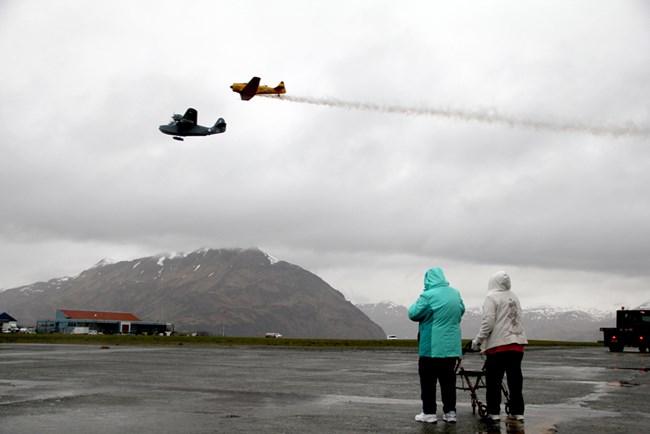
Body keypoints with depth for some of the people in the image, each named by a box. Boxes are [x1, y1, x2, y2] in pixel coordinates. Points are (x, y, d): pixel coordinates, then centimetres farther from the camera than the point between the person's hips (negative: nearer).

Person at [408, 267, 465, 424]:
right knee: (448, 380, 13)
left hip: (431, 347, -6)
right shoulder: (455, 293, 5)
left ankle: (429, 413, 7)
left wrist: (417, 304, 8)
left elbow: (413, 314, -10)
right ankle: (450, 412, 15)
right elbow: (461, 311, 21)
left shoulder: (428, 295, -16)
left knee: (428, 380, 4)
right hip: (451, 346, 6)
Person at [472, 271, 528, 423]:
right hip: (517, 343, 6)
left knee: (494, 380, 2)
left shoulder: (492, 297, -8)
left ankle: (494, 412, 2)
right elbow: (516, 319, 16)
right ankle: (518, 412, 14)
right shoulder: (514, 297, 13)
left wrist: (478, 340, -5)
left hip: (498, 344, -6)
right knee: (515, 378, 11)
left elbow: (488, 322, -14)